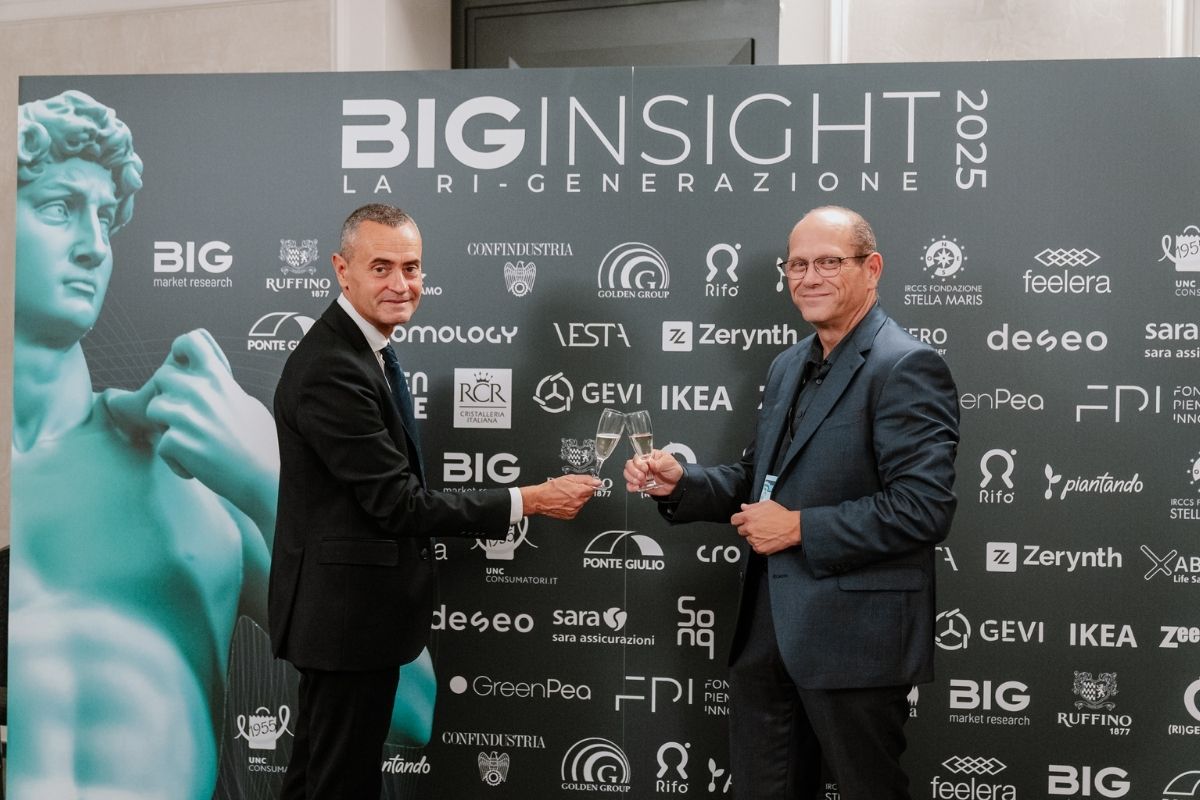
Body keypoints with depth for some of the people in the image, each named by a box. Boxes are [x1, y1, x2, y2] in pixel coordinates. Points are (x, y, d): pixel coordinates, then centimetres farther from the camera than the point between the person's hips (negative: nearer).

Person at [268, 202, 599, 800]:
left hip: (344, 608, 10)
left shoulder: (364, 347, 7)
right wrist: (530, 501, -20)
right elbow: (399, 503, -24)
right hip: (345, 612, -10)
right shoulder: (331, 370, -24)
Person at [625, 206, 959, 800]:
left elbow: (923, 507, -22)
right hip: (767, 626, 8)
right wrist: (680, 484, 0)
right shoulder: (787, 366, 13)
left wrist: (800, 528, -18)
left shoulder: (906, 367, -14)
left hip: (852, 634, -8)